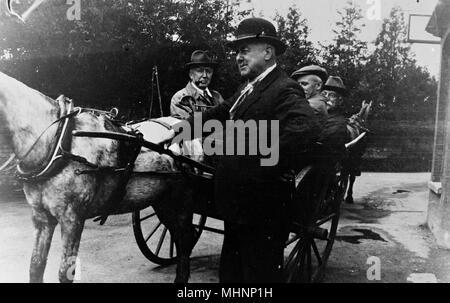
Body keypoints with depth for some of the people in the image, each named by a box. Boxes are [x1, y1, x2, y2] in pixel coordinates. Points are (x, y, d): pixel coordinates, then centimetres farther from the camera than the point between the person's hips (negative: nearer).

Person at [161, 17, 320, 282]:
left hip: (261, 210, -9)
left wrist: (264, 167, -27)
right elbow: (222, 112, 18)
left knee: (259, 273, 9)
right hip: (236, 204, 9)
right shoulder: (249, 87, 12)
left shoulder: (284, 90, -18)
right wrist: (187, 124, 7)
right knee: (231, 270, 23)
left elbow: (306, 128, -34)